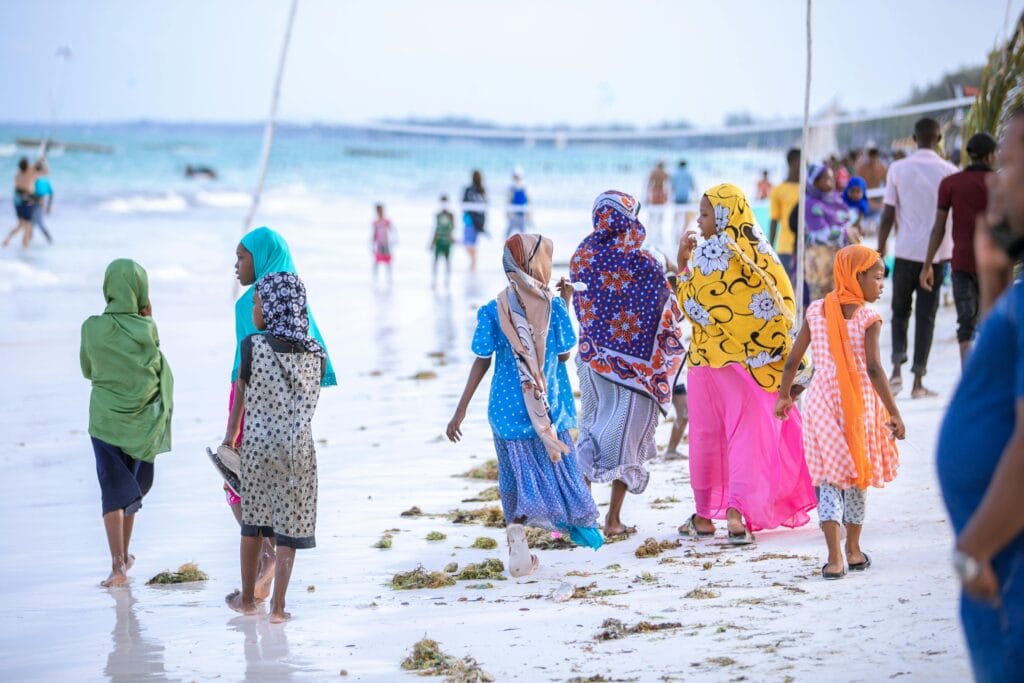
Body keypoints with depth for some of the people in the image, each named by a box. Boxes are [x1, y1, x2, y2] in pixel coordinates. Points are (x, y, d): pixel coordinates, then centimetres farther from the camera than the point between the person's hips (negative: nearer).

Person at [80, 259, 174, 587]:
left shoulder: (92, 328, -13)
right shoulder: (147, 329, -12)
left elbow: (87, 370, 2)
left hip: (106, 419, -1)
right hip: (143, 421, 1)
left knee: (114, 492, 1)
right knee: (130, 487, 18)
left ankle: (118, 565, -11)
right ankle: (124, 555, 30)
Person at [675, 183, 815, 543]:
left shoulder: (705, 254, -11)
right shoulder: (761, 251, -1)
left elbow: (691, 307, -4)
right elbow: (785, 302, 0)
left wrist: (683, 264, 4)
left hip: (711, 358, -2)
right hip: (756, 361, 2)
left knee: (707, 435, 10)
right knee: (747, 433, 2)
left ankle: (704, 516, 16)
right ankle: (737, 512, -11)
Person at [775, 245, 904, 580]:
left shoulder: (816, 311, 2)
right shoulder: (868, 318, -10)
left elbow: (793, 360, 4)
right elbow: (873, 369, -19)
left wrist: (784, 396, 18)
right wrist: (894, 413, -17)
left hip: (822, 401, 2)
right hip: (860, 402, -2)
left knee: (829, 477, 3)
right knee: (856, 476, 15)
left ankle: (835, 557, -9)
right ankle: (853, 550, 28)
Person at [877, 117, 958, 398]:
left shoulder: (898, 169, -2)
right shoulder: (949, 172, -2)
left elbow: (888, 215, -3)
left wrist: (880, 250, 7)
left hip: (906, 252, 0)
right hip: (937, 253, 0)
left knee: (900, 311, 16)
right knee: (926, 315, 5)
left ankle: (897, 367, -3)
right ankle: (918, 382, 3)